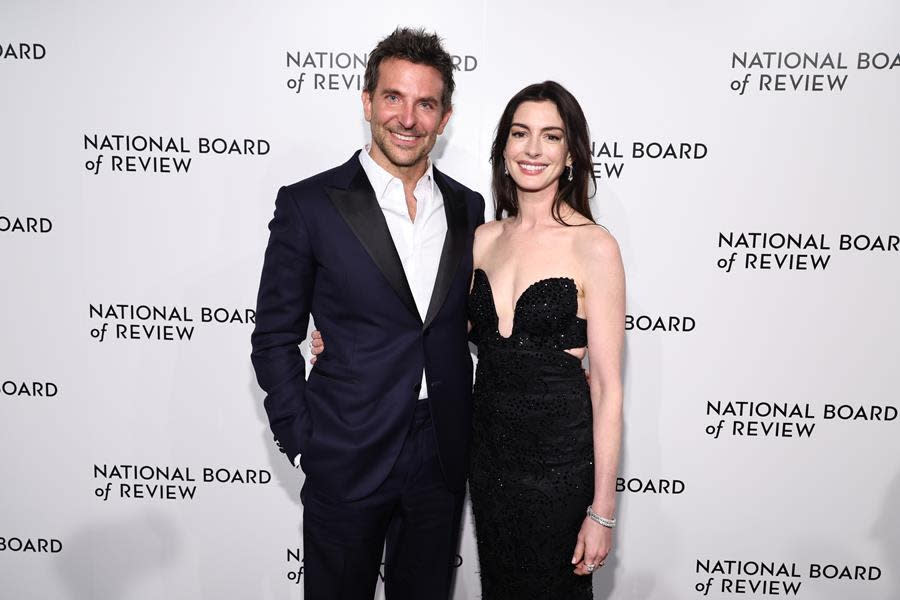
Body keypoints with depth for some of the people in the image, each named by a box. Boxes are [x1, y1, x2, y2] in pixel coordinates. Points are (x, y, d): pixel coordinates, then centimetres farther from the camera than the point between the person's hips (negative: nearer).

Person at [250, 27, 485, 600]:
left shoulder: (467, 207, 4)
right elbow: (275, 339, -5)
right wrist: (303, 445, -7)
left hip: (442, 460, 4)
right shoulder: (308, 204, -8)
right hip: (345, 461, -3)